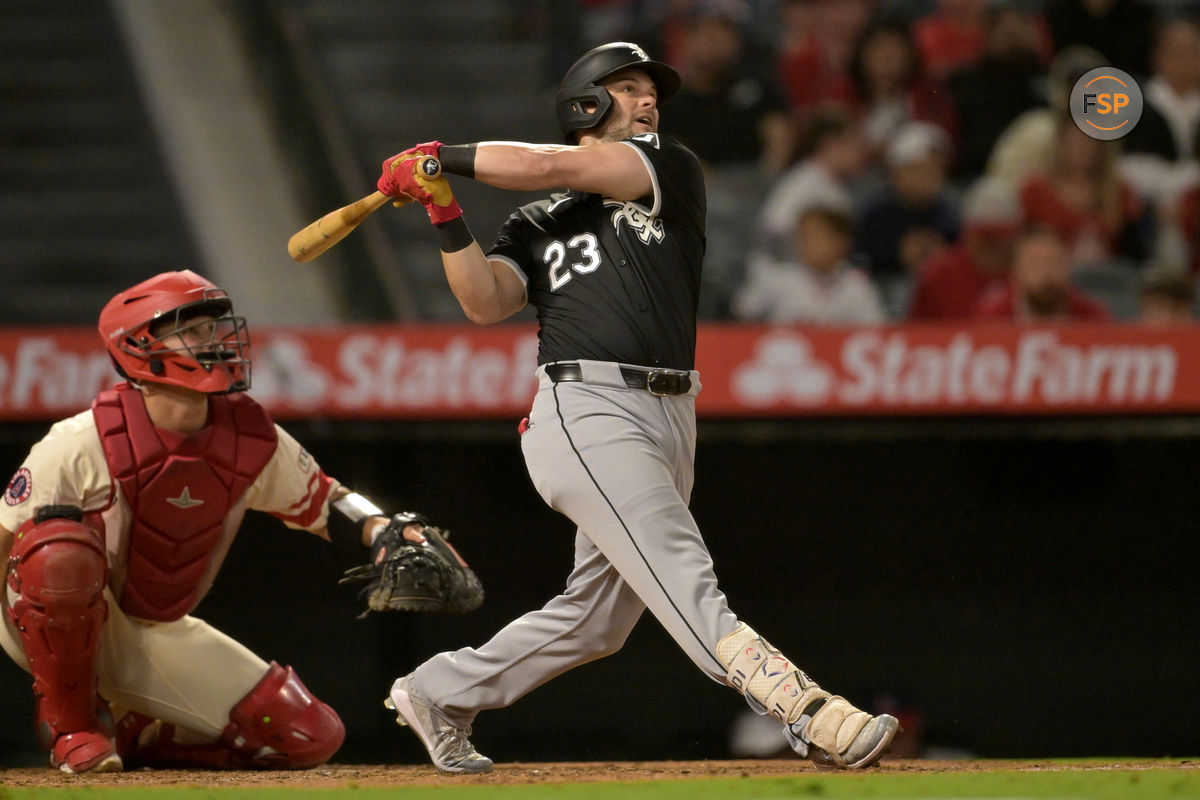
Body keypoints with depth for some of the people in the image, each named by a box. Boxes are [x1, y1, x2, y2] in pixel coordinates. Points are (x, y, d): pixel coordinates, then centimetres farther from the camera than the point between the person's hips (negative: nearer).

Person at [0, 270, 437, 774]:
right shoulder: (84, 443, -22)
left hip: (155, 636, 5)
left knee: (311, 735, -6)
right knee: (62, 550, -42)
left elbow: (325, 505, 7)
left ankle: (127, 732, 10)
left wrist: (385, 533, -12)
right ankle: (69, 726, -17)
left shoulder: (253, 442, -7)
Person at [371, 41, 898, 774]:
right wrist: (447, 219, -8)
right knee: (682, 576, -20)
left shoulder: (673, 170, 15)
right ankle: (807, 713, -36)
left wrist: (444, 157, 8)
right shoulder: (538, 225, 17)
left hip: (670, 423, 4)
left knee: (595, 620, 10)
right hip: (589, 412, -4)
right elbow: (487, 304, 2)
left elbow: (558, 169, 3)